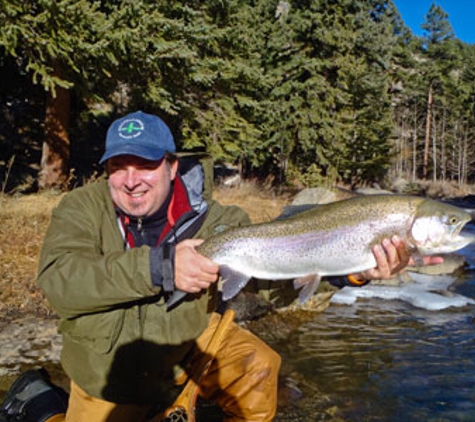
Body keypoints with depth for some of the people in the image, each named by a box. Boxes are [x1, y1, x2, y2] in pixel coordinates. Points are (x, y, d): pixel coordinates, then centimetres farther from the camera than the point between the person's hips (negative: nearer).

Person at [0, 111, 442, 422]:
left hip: (190, 340, 2)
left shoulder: (206, 216, -16)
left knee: (259, 369, -13)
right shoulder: (82, 208, -17)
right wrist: (157, 267, -45)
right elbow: (57, 279, -32)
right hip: (109, 370, -1)